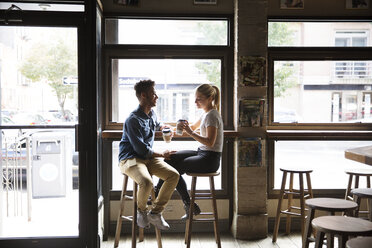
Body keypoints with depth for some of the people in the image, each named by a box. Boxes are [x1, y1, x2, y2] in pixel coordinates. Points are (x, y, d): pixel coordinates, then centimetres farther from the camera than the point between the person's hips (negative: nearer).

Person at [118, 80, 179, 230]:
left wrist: (162, 127, 16)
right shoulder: (133, 120, -16)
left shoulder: (152, 114, 12)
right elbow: (141, 149, -18)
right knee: (146, 182, -36)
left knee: (174, 175, -14)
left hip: (148, 158, 8)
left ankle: (155, 212, -3)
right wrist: (161, 154, -5)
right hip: (130, 159, -8)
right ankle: (142, 211, -3)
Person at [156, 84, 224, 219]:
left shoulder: (212, 115, -18)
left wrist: (191, 133, -30)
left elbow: (210, 142, -27)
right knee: (170, 158, 4)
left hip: (210, 159, -10)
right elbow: (194, 127, 28)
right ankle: (157, 192, 9)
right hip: (202, 153, 10)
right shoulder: (207, 113, 11)